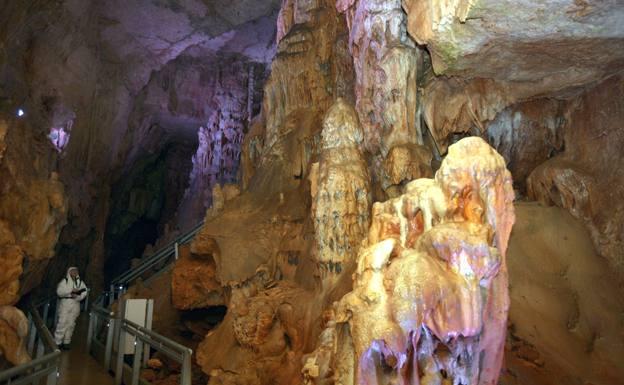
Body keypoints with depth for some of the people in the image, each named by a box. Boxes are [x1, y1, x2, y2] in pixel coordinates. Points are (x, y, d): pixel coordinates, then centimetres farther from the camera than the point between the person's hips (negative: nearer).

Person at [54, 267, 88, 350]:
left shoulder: (80, 282, 9)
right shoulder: (65, 281, -1)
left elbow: (84, 292, 5)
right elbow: (59, 291, -11)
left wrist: (77, 296, -13)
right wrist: (71, 290, -19)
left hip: (75, 304, 3)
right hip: (65, 303, -3)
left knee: (71, 324, 6)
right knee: (62, 323, -7)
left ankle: (66, 342, 14)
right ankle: (57, 342, 1)